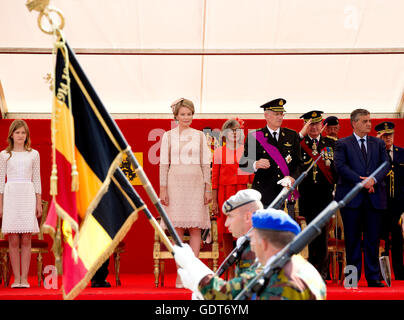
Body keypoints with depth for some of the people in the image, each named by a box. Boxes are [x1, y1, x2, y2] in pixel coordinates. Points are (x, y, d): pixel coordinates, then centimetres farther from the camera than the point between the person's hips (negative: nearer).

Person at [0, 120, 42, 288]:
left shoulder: (33, 154, 9)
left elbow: (36, 179, 10)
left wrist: (39, 203, 5)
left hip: (28, 196, 0)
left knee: (26, 240, -2)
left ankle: (24, 278, 0)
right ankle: (16, 278, 1)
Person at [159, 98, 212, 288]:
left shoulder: (199, 136, 8)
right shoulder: (168, 136, 5)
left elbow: (206, 164, 7)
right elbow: (163, 164, 3)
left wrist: (208, 188, 1)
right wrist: (163, 189, -4)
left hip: (195, 183, 1)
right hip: (176, 183, -1)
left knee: (195, 228, -1)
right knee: (177, 228, -2)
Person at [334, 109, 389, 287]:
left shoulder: (378, 144, 15)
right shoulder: (342, 144, 5)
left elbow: (385, 165, 6)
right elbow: (340, 166, -8)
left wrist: (373, 179, -14)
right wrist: (361, 181, -16)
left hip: (374, 198, 3)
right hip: (351, 197, -3)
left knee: (373, 239, 3)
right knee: (353, 239, 2)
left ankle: (373, 277, 9)